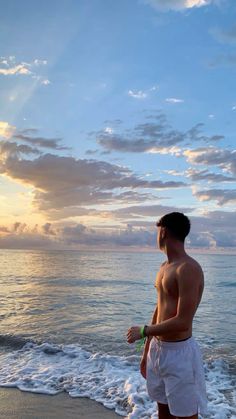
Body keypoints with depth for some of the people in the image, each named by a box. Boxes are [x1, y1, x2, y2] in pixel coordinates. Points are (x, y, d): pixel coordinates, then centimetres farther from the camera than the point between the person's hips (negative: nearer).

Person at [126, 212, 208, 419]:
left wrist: (143, 331, -12)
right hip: (158, 348, 8)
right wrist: (146, 351, 18)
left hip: (179, 352, -8)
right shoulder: (165, 267, 9)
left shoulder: (188, 268, -20)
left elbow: (183, 322, -24)